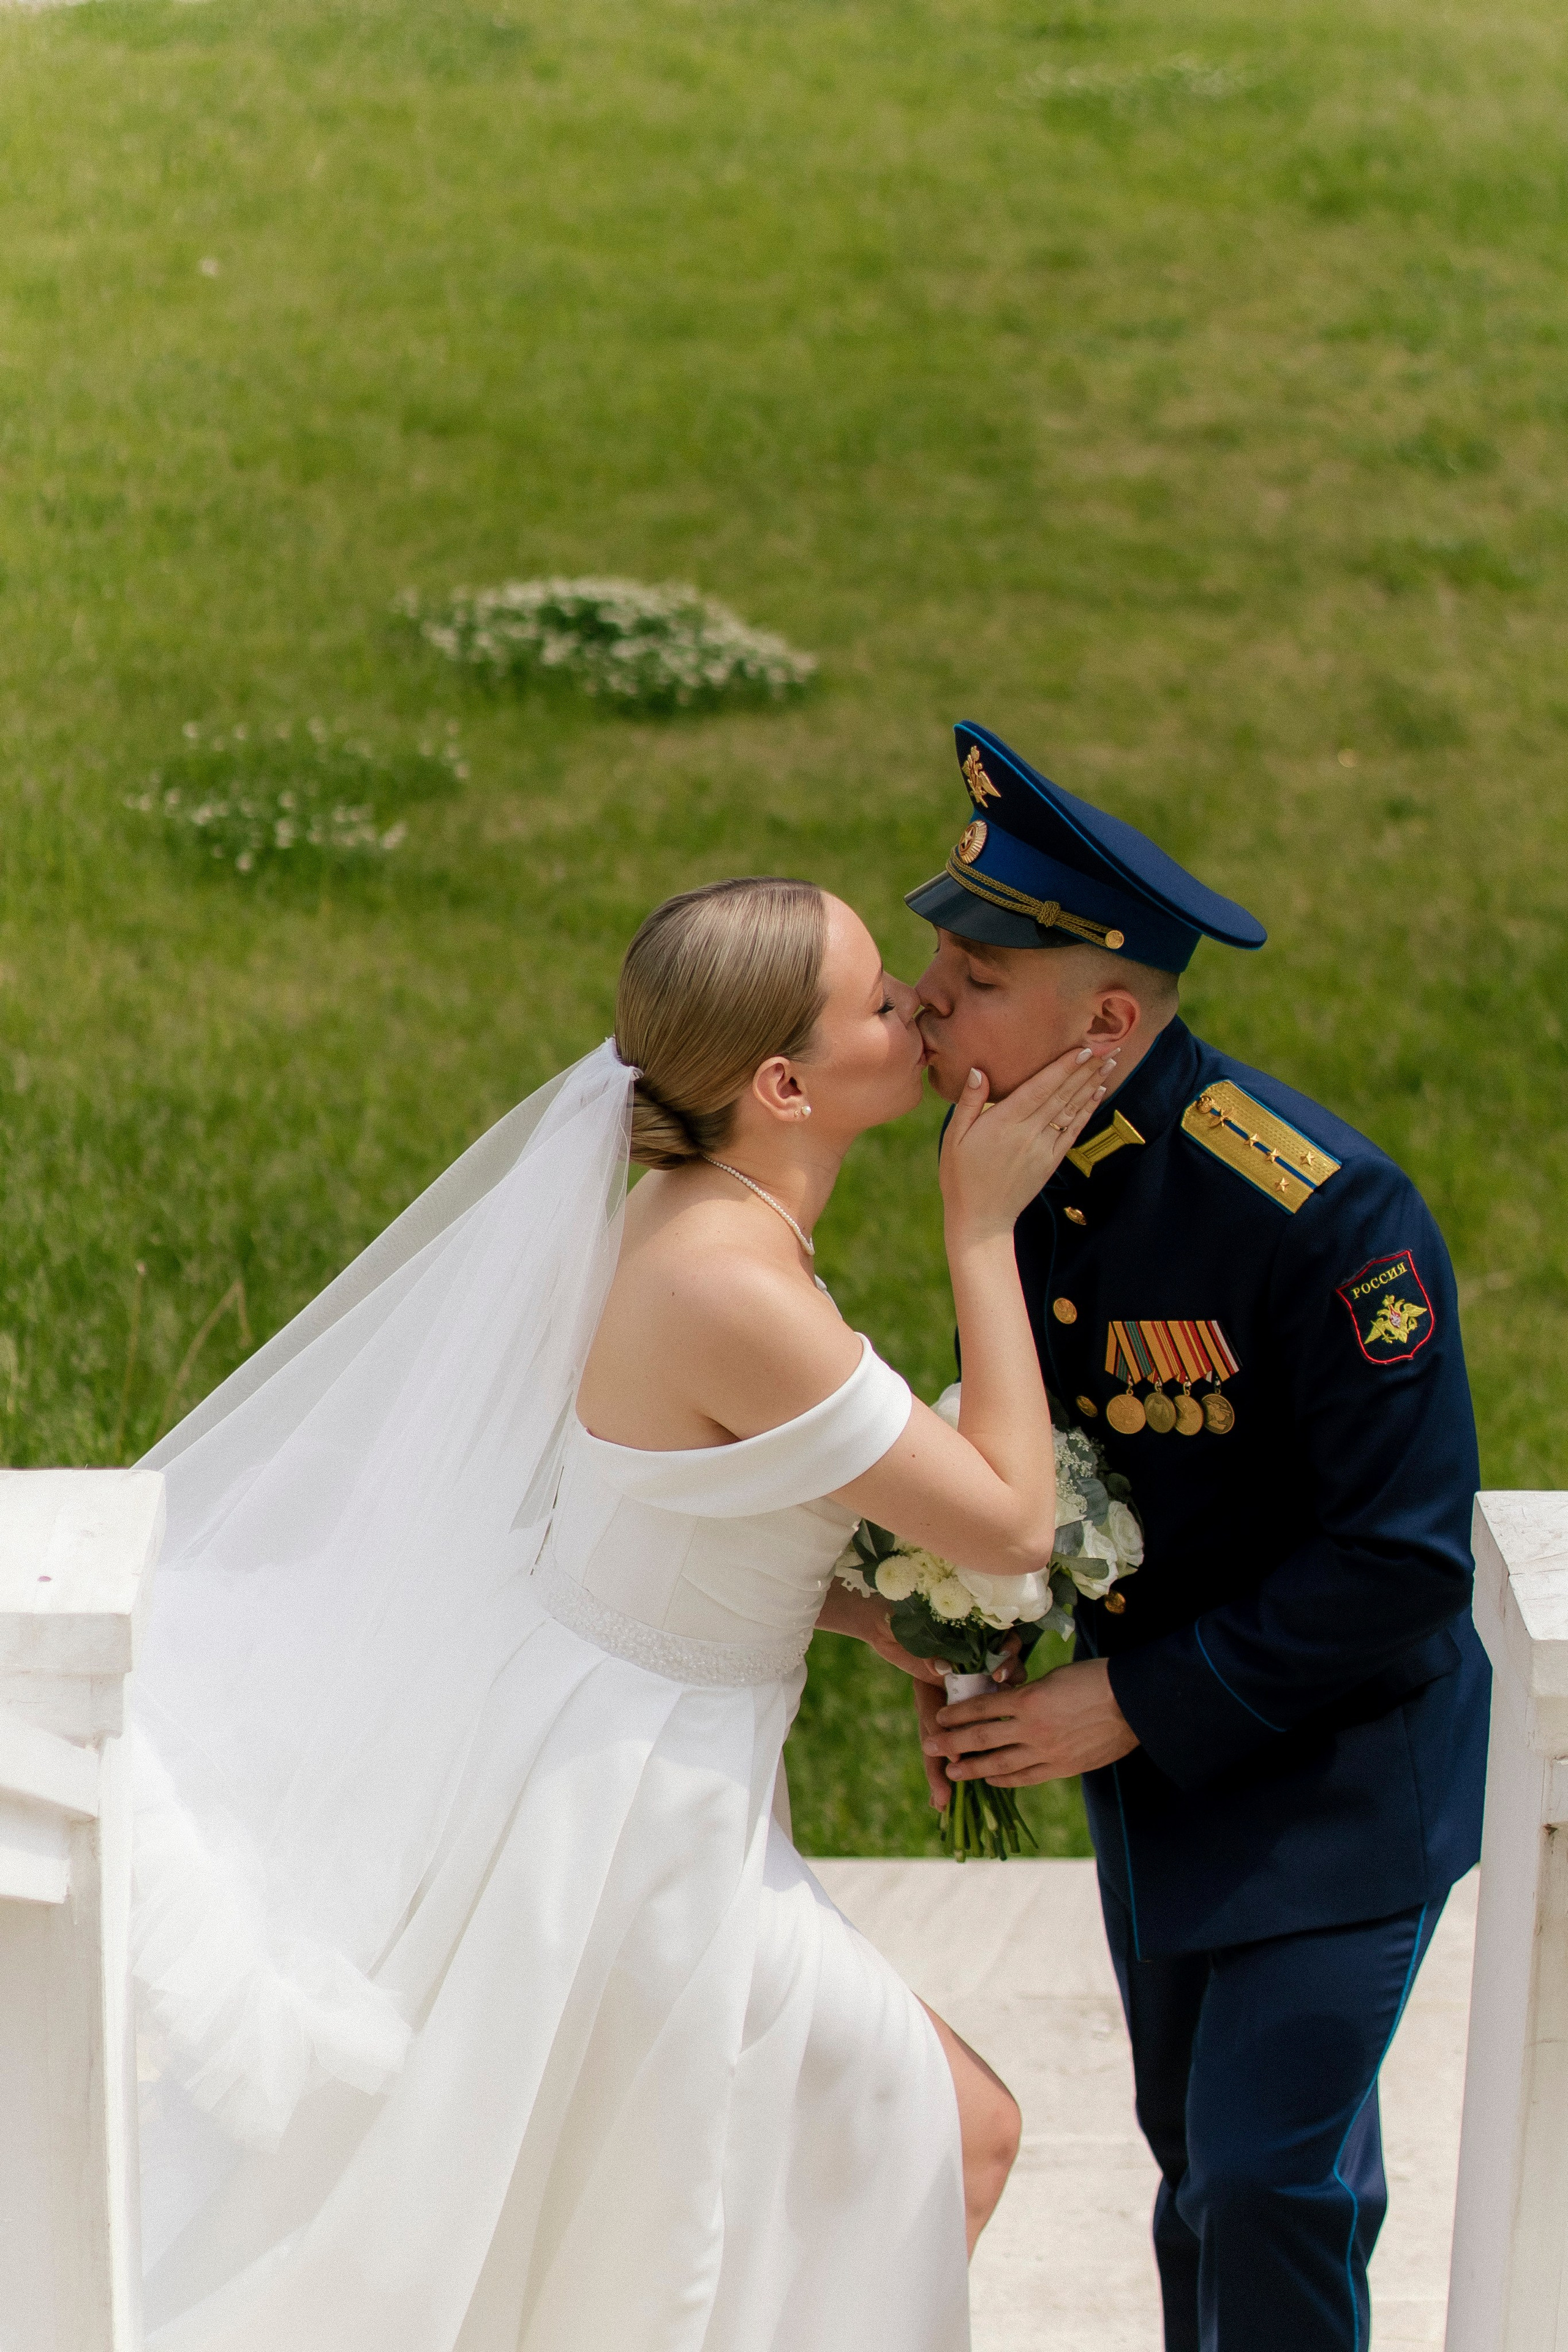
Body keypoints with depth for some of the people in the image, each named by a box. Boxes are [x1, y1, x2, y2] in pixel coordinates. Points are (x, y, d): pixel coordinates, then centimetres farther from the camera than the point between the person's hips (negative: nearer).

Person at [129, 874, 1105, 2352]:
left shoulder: (691, 1210, 0)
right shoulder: (736, 1291, -29)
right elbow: (1012, 1522, -20)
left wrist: (858, 1614, 3)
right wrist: (982, 1230, -15)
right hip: (629, 1825, -9)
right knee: (953, 2135, 6)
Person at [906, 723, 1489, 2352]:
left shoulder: (1325, 1213, -30)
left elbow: (1401, 1562, -25)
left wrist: (1139, 1707, -22)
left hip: (1335, 1771, -7)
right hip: (1153, 1749, 7)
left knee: (1269, 2178, -9)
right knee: (1196, 2153, 19)